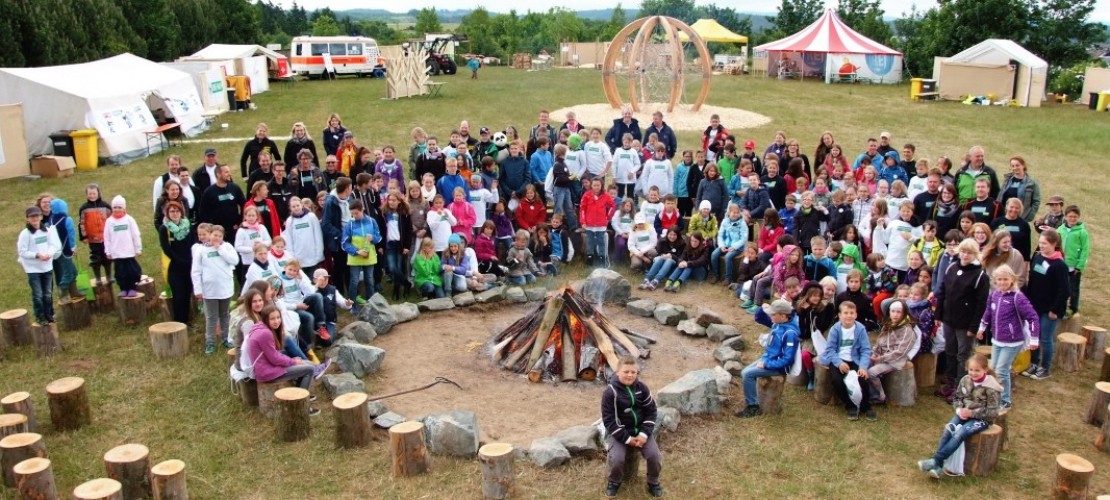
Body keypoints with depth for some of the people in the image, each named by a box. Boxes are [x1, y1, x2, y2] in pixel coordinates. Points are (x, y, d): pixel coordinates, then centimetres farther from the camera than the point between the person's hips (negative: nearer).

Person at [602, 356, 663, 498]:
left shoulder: (642, 387, -5)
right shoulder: (610, 392, -17)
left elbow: (651, 411, 0)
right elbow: (609, 420, -15)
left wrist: (644, 434, -12)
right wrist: (627, 439, -18)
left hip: (640, 429, 3)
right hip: (618, 431, -3)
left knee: (654, 455, -16)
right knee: (616, 459, -25)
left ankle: (653, 482, 13)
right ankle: (614, 482, 9)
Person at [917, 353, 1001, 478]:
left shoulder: (990, 388, -15)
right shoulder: (965, 380, 1)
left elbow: (992, 412, -15)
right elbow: (957, 398, 13)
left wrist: (971, 413, -23)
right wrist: (959, 409, -9)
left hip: (982, 418, -5)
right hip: (964, 414, 5)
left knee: (960, 433, -29)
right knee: (948, 430, -22)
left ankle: (936, 461, -28)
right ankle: (938, 466, -28)